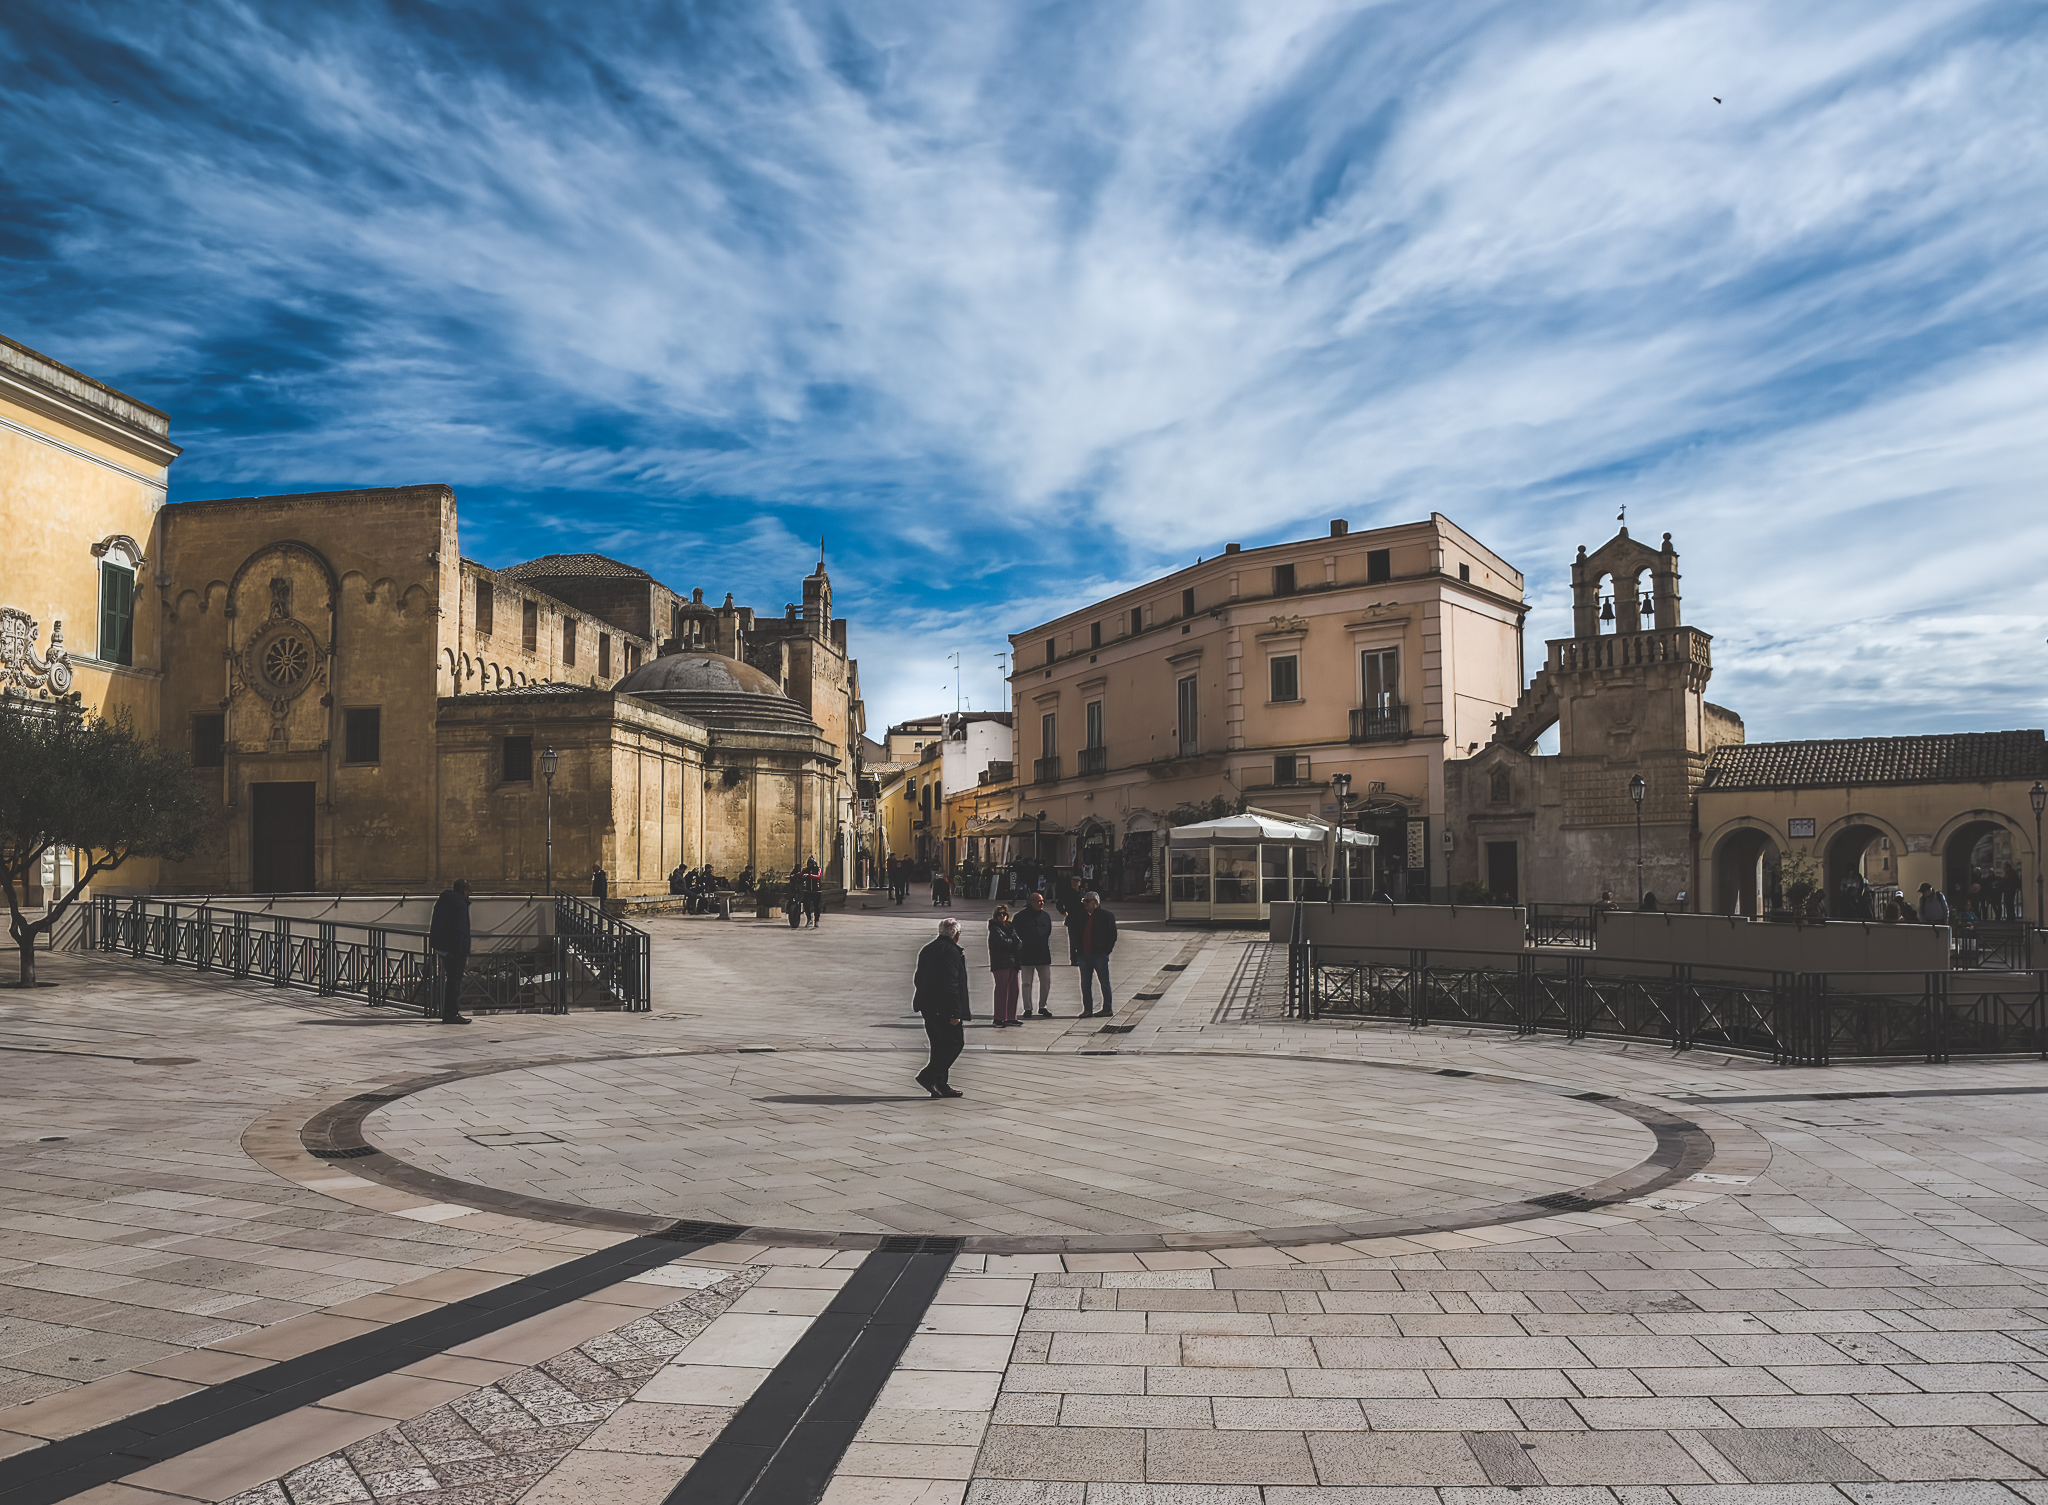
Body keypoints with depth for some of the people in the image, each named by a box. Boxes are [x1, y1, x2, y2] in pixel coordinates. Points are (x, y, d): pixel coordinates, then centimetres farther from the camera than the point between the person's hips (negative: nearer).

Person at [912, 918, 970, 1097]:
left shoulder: (927, 950, 14)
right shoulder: (952, 951, -14)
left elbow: (919, 980, 19)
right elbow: (951, 984, -21)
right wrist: (955, 1013, -19)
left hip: (928, 1007, 9)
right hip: (943, 1008, -9)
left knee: (940, 1045, 14)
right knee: (955, 1043, -2)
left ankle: (940, 1085, 15)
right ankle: (929, 1075, -8)